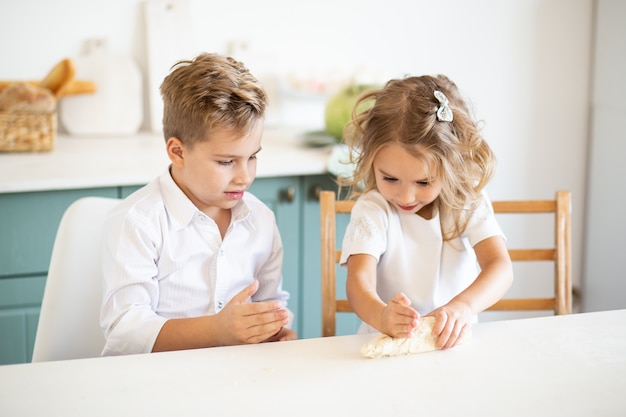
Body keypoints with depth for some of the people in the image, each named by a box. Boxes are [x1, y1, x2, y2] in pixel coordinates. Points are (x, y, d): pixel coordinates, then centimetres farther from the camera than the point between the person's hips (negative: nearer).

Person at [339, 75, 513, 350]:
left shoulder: (469, 203, -1)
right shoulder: (371, 210, -5)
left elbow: (500, 267, -12)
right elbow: (359, 280, -17)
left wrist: (464, 305, -33)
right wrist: (381, 316, -39)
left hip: (454, 342, 2)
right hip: (387, 347, -1)